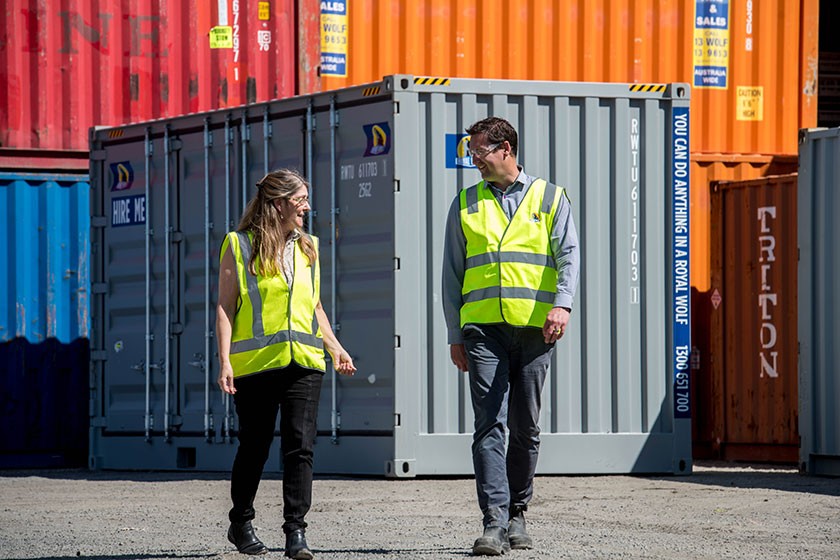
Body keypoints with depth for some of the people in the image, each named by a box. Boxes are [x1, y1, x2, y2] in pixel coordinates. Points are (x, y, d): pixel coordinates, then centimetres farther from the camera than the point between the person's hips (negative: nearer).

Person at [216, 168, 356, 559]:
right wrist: (225, 359, -10)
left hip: (303, 364, 3)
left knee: (300, 446, -7)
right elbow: (225, 306, -2)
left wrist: (334, 347, 15)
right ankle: (240, 524, 25)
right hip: (255, 364, -3)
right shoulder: (240, 246, 1)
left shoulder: (307, 248, 16)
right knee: (254, 447, 6)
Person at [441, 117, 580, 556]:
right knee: (489, 425, -11)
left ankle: (516, 513, 19)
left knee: (526, 428, 6)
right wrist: (455, 335, 7)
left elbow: (568, 255, 0)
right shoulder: (465, 205, 14)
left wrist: (562, 304, -18)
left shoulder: (550, 198, 10)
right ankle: (494, 523, -17)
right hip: (483, 328, 0)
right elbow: (452, 274, 14)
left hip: (534, 328, 0)